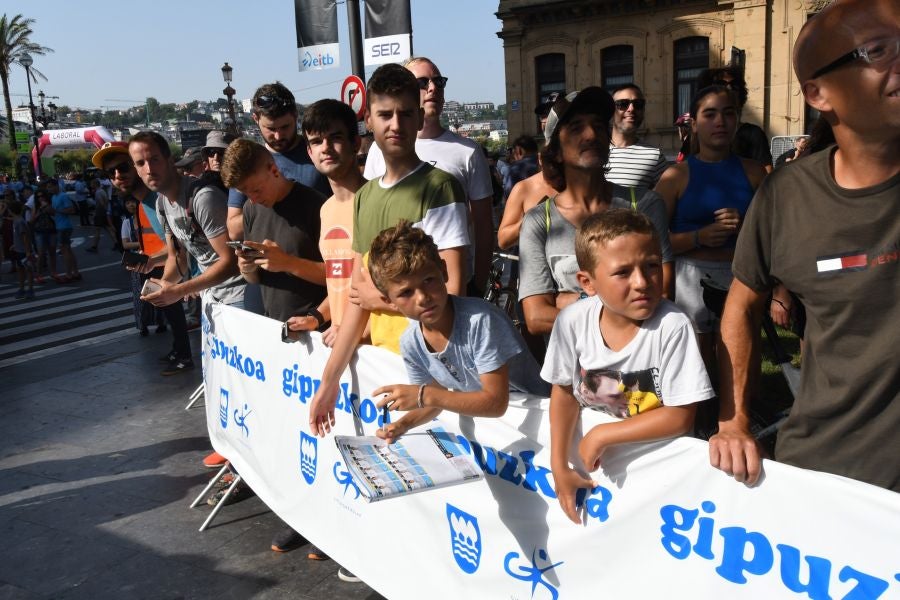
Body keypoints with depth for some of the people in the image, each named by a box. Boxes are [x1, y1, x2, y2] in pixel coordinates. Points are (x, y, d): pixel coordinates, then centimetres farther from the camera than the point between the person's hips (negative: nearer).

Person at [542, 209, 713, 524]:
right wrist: (559, 466, -4)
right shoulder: (573, 320, -17)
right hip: (590, 455, 2)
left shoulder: (672, 326, -26)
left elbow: (680, 416, -21)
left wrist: (603, 435, -22)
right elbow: (564, 391, -2)